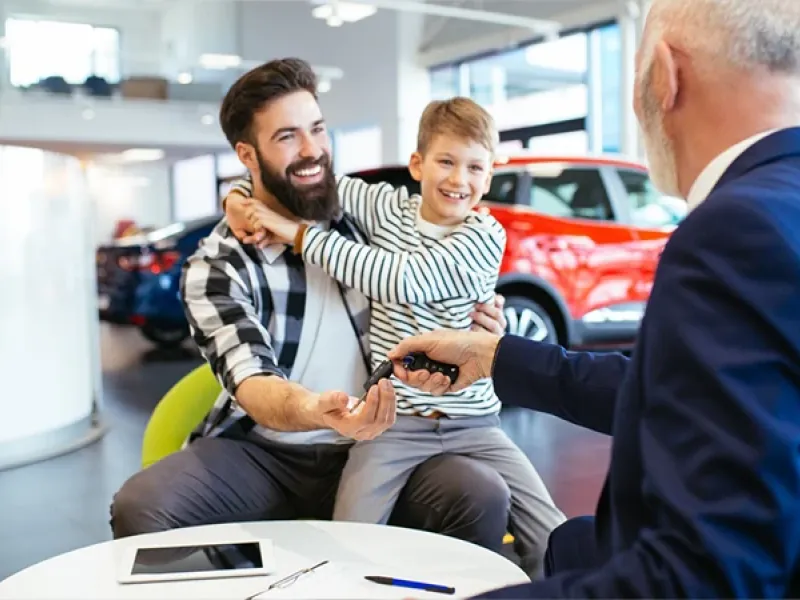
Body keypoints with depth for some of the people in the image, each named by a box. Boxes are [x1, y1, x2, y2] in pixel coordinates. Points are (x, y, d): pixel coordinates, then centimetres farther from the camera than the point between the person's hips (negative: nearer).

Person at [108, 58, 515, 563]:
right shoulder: (218, 267, -9)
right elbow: (251, 386, -23)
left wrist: (473, 326, -5)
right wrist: (318, 414, -46)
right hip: (263, 454, -1)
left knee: (484, 499, -26)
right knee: (140, 510, -28)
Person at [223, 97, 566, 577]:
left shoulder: (485, 236, -6)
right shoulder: (387, 207, 4)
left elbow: (402, 282, -19)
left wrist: (300, 234, -17)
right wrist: (242, 196, -5)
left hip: (473, 422, -1)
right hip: (393, 419, 1)